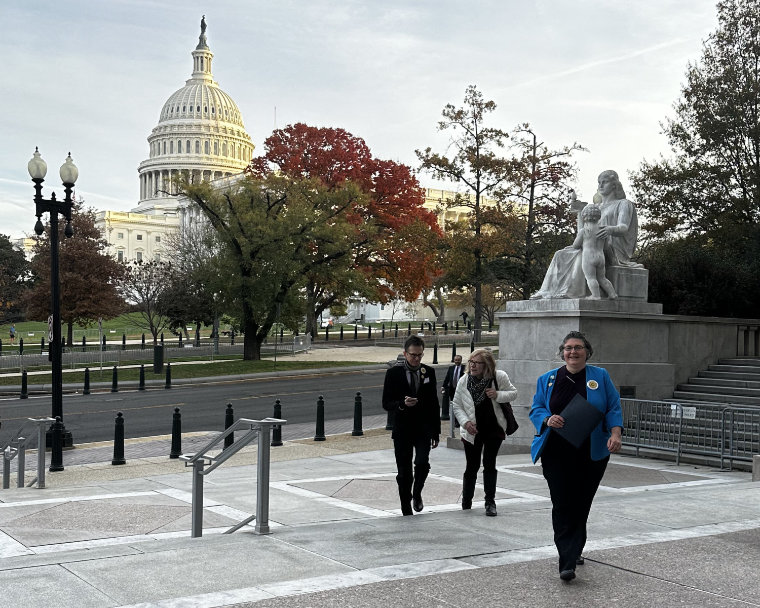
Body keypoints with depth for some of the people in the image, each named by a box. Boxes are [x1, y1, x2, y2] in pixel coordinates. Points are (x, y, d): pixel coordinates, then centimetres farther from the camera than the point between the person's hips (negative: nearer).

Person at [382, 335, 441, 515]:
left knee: (422, 463, -19)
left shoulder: (429, 372, 5)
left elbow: (434, 404, 9)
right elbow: (386, 403, -3)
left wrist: (436, 432, 7)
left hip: (423, 429, 1)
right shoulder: (393, 373, -2)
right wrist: (402, 404, -24)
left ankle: (417, 493, 10)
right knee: (404, 473, 4)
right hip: (402, 431, -1)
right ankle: (406, 511, 17)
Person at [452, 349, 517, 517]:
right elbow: (456, 405, 1)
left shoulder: (499, 377, -10)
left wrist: (498, 395, -18)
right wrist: (465, 422, -15)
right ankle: (466, 504, 24)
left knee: (489, 465, -4)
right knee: (471, 467, 6)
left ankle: (490, 502, 5)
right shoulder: (464, 381, -7)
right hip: (472, 431, 1)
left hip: (494, 429, -1)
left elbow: (513, 393, 2)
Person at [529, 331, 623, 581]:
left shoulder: (600, 376, 6)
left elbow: (613, 409, 4)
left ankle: (573, 551, 27)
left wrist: (615, 434, -12)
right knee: (562, 505, -8)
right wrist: (548, 419, -12)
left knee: (581, 505, 6)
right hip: (557, 454, 0)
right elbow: (536, 409, 10)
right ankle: (567, 563, -10)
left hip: (591, 454, 0)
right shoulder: (547, 380, 9)